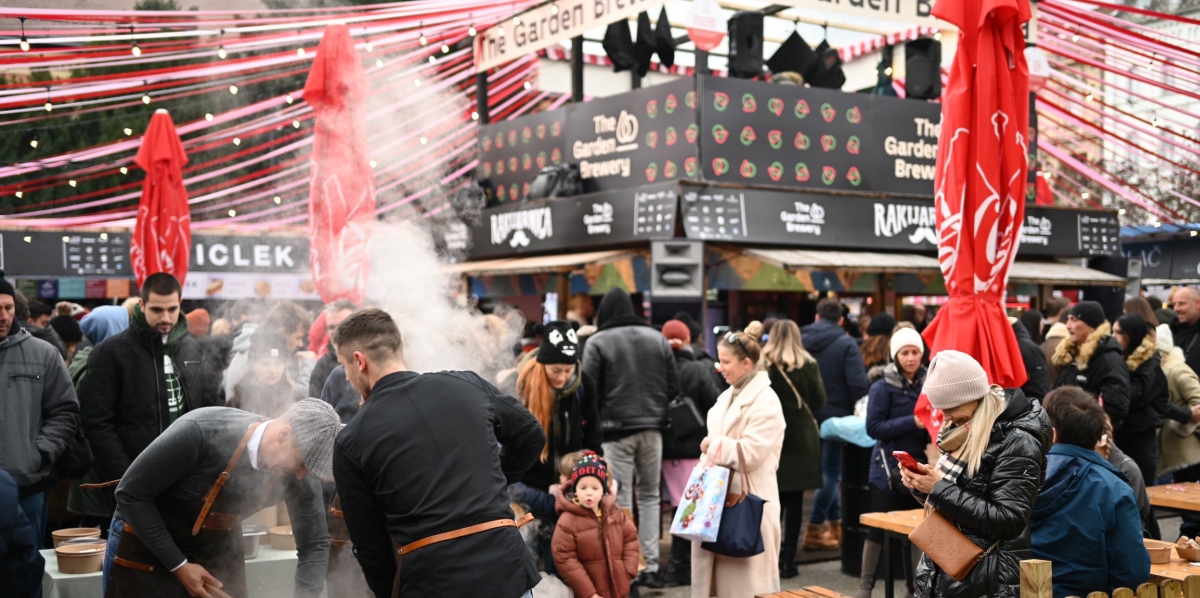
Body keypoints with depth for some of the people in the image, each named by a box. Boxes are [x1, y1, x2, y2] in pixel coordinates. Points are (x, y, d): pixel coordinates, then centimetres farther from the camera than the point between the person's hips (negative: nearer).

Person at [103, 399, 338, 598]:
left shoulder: (299, 476, -19)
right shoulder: (199, 433, -33)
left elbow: (314, 544, -7)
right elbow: (131, 494, -22)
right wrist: (178, 565, -20)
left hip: (218, 551, 4)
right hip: (146, 545, -4)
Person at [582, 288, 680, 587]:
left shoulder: (598, 342, -4)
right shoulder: (657, 339, 8)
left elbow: (590, 391, -7)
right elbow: (674, 386, 7)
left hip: (616, 429, -4)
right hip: (652, 429, 4)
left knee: (620, 501, 1)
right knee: (649, 496, 14)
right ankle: (651, 567, 13)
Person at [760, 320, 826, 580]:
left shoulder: (763, 366, -6)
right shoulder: (808, 365, -5)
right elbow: (819, 401, 1)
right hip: (801, 438, -1)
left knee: (774, 499, 10)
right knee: (795, 499, 5)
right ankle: (788, 559, 6)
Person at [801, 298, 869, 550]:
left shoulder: (801, 340, 2)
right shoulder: (846, 344, -11)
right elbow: (857, 383, -19)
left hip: (807, 415, 5)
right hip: (836, 415, -5)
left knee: (827, 470, 17)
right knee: (830, 471, 3)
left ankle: (835, 524, 24)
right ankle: (815, 530, 0)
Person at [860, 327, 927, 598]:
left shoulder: (928, 384, 3)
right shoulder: (883, 387, -8)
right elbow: (874, 427, -13)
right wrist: (913, 422, -21)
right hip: (889, 467, -3)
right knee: (879, 528, 5)